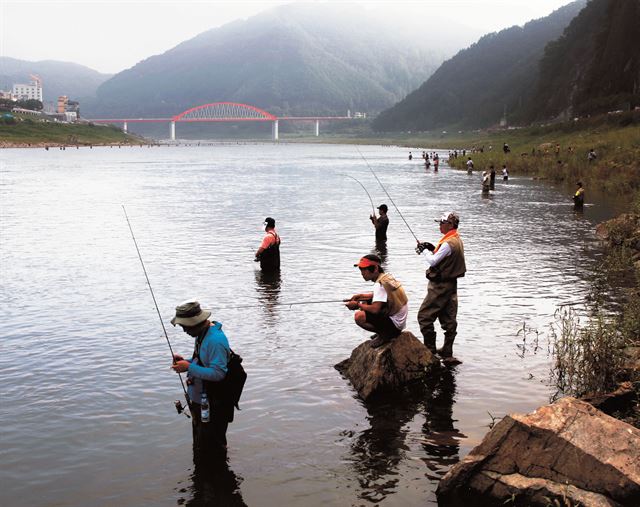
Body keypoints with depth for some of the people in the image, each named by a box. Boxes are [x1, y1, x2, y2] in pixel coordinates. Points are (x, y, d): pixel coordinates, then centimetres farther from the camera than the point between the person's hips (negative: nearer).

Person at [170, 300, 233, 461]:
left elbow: (218, 373, -30)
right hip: (200, 401, 11)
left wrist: (189, 368, -25)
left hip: (213, 407, -11)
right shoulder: (202, 334, 7)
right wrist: (186, 361, 2)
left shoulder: (215, 340, -26)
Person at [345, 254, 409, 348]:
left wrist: (357, 304, -13)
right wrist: (360, 296, 13)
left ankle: (384, 334, -7)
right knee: (365, 303, 21)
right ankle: (383, 332, 18)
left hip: (395, 324, -10)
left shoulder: (380, 284, -23)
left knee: (359, 316, -24)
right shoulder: (387, 277, 6)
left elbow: (375, 309, -30)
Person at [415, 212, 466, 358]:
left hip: (440, 286, -10)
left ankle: (430, 348, 0)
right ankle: (447, 351, 18)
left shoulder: (448, 243, -22)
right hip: (451, 284, 10)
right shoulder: (458, 241, 10)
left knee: (424, 315, -2)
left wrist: (425, 250, -5)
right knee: (449, 318, 12)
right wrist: (432, 248, 8)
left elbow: (433, 261, -20)